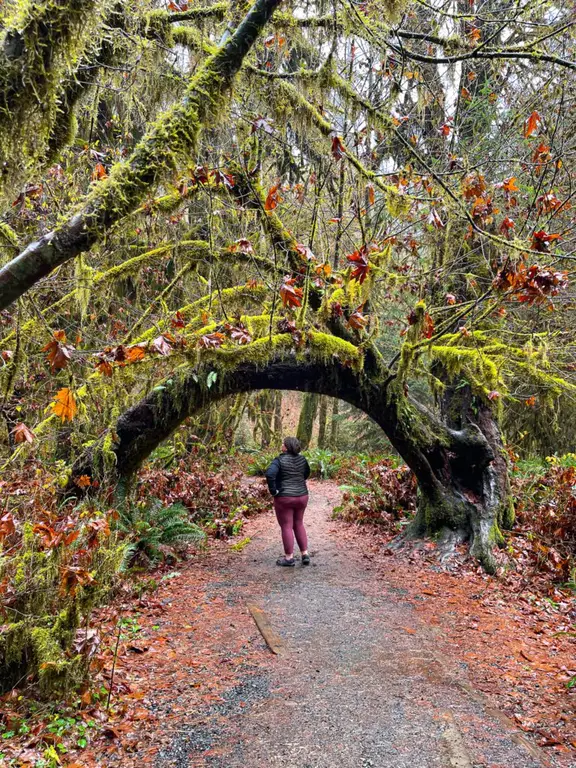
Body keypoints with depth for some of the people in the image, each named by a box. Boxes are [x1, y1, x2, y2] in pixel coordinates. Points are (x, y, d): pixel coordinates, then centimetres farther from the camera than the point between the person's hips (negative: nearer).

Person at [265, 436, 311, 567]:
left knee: (286, 527, 5)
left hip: (284, 498, -5)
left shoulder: (280, 460, -15)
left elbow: (269, 474, -29)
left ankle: (289, 558, 12)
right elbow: (307, 473, 18)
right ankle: (305, 554, 19)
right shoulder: (302, 459, 2)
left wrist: (273, 490, -18)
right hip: (302, 496, 5)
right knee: (299, 524, 19)